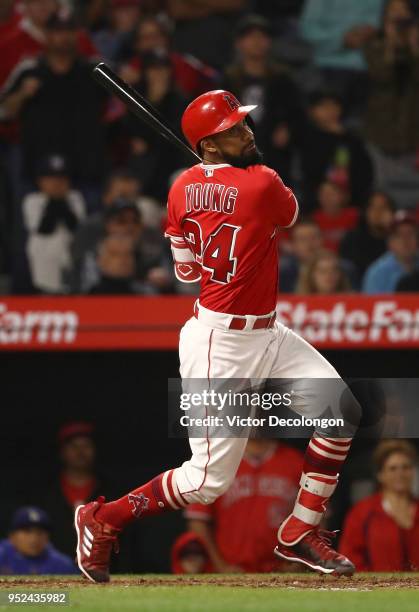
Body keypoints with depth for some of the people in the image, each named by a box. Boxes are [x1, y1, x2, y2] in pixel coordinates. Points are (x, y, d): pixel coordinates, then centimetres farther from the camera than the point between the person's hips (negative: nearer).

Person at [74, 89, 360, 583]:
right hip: (219, 343, -9)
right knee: (208, 481, -3)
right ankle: (102, 520, 14)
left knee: (343, 410, 4)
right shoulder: (261, 185, -21)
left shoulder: (181, 189, 1)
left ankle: (299, 534, 11)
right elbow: (291, 212, 4)